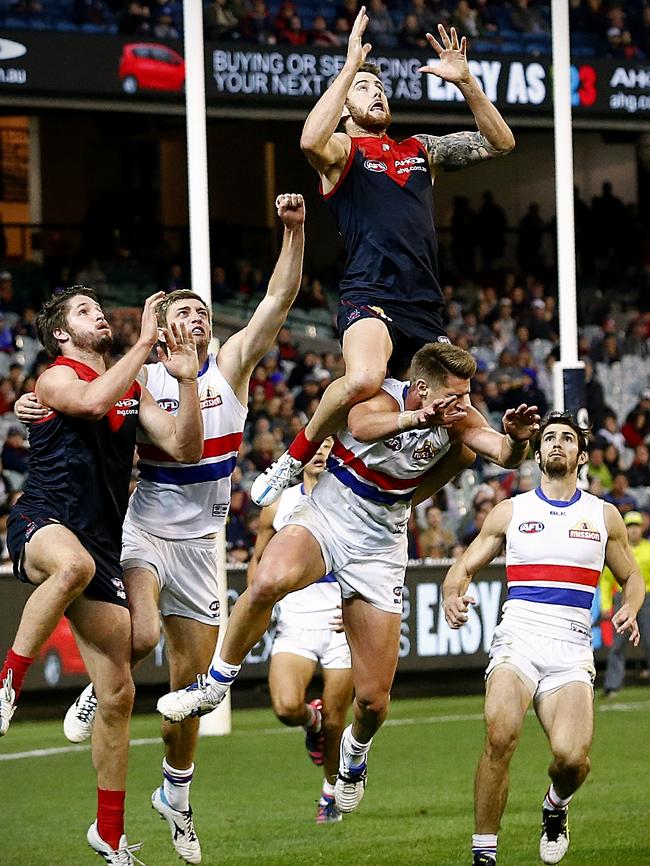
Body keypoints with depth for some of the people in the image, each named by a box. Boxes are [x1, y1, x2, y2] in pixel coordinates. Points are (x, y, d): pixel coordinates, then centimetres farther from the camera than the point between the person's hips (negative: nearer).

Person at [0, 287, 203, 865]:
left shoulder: (133, 390, 20)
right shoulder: (56, 379, 0)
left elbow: (184, 449, 11)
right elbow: (93, 401, -23)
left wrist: (187, 381, -1)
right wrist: (145, 343, -18)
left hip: (101, 545, 6)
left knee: (119, 694, 3)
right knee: (74, 564, -46)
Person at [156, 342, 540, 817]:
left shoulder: (456, 418, -6)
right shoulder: (381, 397, -18)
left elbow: (504, 453, -17)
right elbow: (361, 426, -41)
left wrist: (516, 439, -41)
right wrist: (416, 418, -59)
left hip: (379, 549, 3)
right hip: (323, 518, -3)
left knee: (373, 700, 0)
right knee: (269, 582, -39)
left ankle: (356, 749, 37)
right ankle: (215, 684, -16)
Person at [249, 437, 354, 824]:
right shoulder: (279, 505, 8)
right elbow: (259, 560, 21)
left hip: (341, 625, -1)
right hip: (294, 623, 1)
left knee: (334, 723, 3)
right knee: (287, 707, -23)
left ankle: (331, 792, 29)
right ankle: (312, 719, 14)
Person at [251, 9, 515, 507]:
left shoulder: (421, 150, 23)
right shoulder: (343, 152, 6)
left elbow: (499, 144, 20)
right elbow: (311, 142, -19)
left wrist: (465, 82, 7)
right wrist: (350, 67, -16)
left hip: (425, 308, 6)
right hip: (370, 295, -6)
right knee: (363, 381, -34)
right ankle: (292, 463, -13)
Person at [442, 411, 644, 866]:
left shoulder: (604, 515, 13)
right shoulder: (510, 512, 12)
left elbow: (632, 577, 23)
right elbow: (464, 566, 15)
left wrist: (629, 610, 0)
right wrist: (453, 595, -9)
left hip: (571, 649, 1)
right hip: (517, 638, 0)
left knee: (572, 756, -21)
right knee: (501, 736, -28)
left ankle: (557, 804, 17)